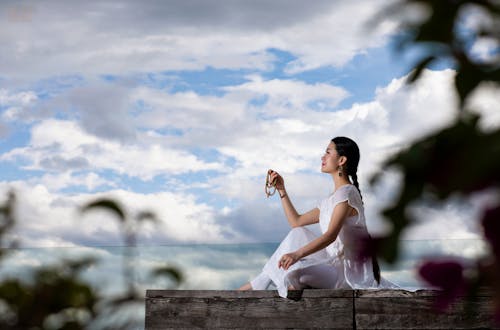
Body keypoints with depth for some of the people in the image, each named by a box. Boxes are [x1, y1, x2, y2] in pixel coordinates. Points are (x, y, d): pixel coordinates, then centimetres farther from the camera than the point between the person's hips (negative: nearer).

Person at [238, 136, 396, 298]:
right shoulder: (330, 200, 18)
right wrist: (281, 190, 19)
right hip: (337, 265, 10)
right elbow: (296, 222, 23)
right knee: (298, 234, 10)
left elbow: (331, 235, -25)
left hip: (353, 271, -10)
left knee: (295, 272, -27)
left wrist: (297, 254, -37)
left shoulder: (347, 192, -13)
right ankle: (258, 284, 11)